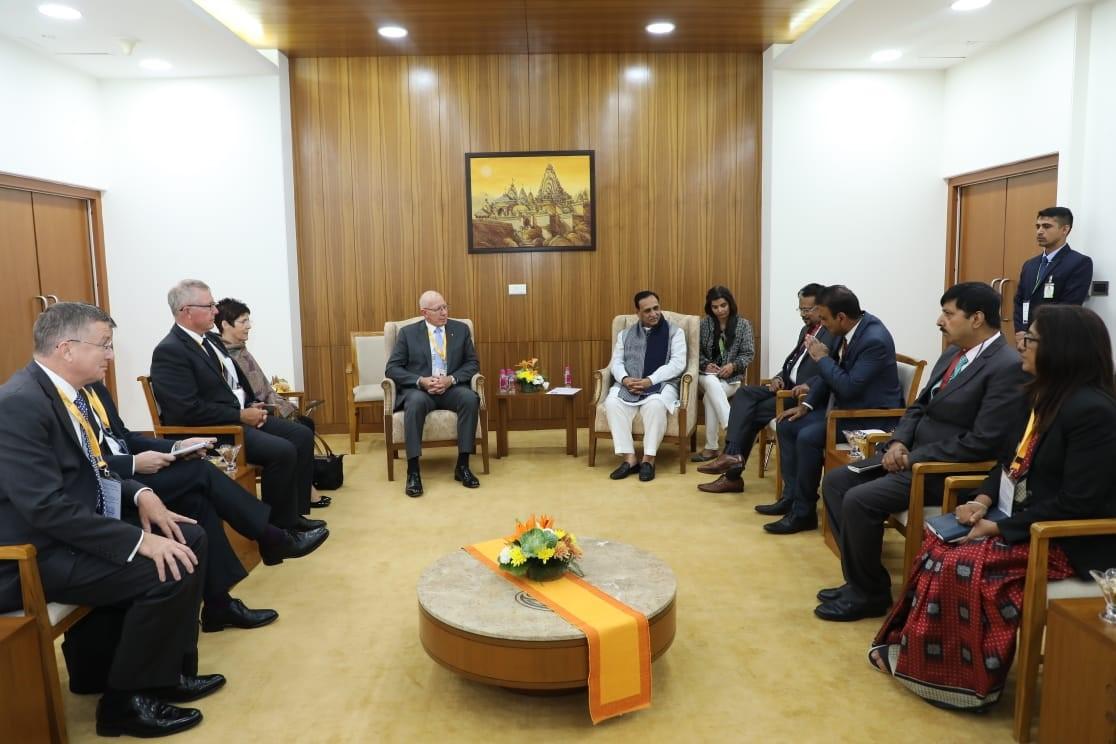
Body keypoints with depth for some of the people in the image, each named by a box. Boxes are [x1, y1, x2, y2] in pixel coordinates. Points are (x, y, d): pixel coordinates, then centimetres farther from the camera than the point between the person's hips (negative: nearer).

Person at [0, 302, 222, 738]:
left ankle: (171, 670, 16)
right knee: (167, 572, -22)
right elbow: (47, 508, -28)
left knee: (190, 540, 5)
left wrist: (140, 494, -1)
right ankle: (125, 701, -1)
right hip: (37, 553, -10)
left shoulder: (65, 391, 6)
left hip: (73, 526, 10)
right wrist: (140, 540, -28)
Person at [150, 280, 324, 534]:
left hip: (241, 414, 10)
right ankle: (278, 529, -7)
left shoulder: (211, 339, 12)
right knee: (282, 451, -24)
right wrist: (241, 416, -18)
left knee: (302, 435, 0)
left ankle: (294, 513, 7)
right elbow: (190, 410, -23)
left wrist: (252, 406, 2)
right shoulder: (169, 351, -16)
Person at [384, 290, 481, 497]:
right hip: (419, 389, -1)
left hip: (452, 388, 2)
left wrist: (450, 379, -13)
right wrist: (421, 381, -17)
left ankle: (462, 465, -23)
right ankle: (413, 471, -32)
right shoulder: (408, 332, 5)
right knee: (416, 402, -37)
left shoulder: (461, 329, 9)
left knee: (470, 398, -32)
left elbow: (473, 364, 7)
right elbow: (392, 369, 0)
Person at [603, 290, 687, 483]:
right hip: (629, 384, 3)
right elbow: (616, 362, 10)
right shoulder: (625, 334, 18)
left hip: (661, 384, -3)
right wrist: (625, 379, -14)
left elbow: (678, 364, -5)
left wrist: (650, 380, -17)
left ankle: (648, 459, -26)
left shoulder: (675, 332, 8)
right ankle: (629, 458, -25)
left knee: (655, 404, -37)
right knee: (612, 403, -29)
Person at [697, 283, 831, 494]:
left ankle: (733, 473, -12)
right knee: (744, 394, -12)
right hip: (788, 386, 9)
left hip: (807, 394, -9)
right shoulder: (806, 330, 19)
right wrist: (779, 377, 4)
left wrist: (810, 386, -34)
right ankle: (733, 456, -23)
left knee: (753, 412, -18)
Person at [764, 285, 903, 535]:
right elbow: (828, 372, 11)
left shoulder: (875, 340, -26)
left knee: (808, 437, -26)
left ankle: (804, 512, -11)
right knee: (787, 425, 4)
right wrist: (806, 405, 3)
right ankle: (791, 496, 11)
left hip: (870, 416, -10)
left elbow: (849, 387, -29)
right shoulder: (846, 330, 0)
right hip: (845, 406, 10)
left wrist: (822, 358, -17)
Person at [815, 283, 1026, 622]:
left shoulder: (1007, 367, -17)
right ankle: (858, 578, 8)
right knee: (835, 481, 2)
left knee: (859, 501, -23)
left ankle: (870, 593, -1)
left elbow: (982, 442, -23)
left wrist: (915, 458, -18)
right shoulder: (953, 353, 11)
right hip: (913, 455, 10)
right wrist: (898, 443, -2)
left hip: (946, 470, -9)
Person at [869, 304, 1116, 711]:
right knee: (938, 545, -5)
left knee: (964, 565, -22)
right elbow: (1013, 461, 16)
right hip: (1025, 522, 9)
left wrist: (1000, 527, -21)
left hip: (1068, 540, -9)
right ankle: (914, 650, 1)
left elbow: (1077, 503, -24)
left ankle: (966, 679, -3)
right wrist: (983, 500, -2)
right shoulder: (1042, 395, 8)